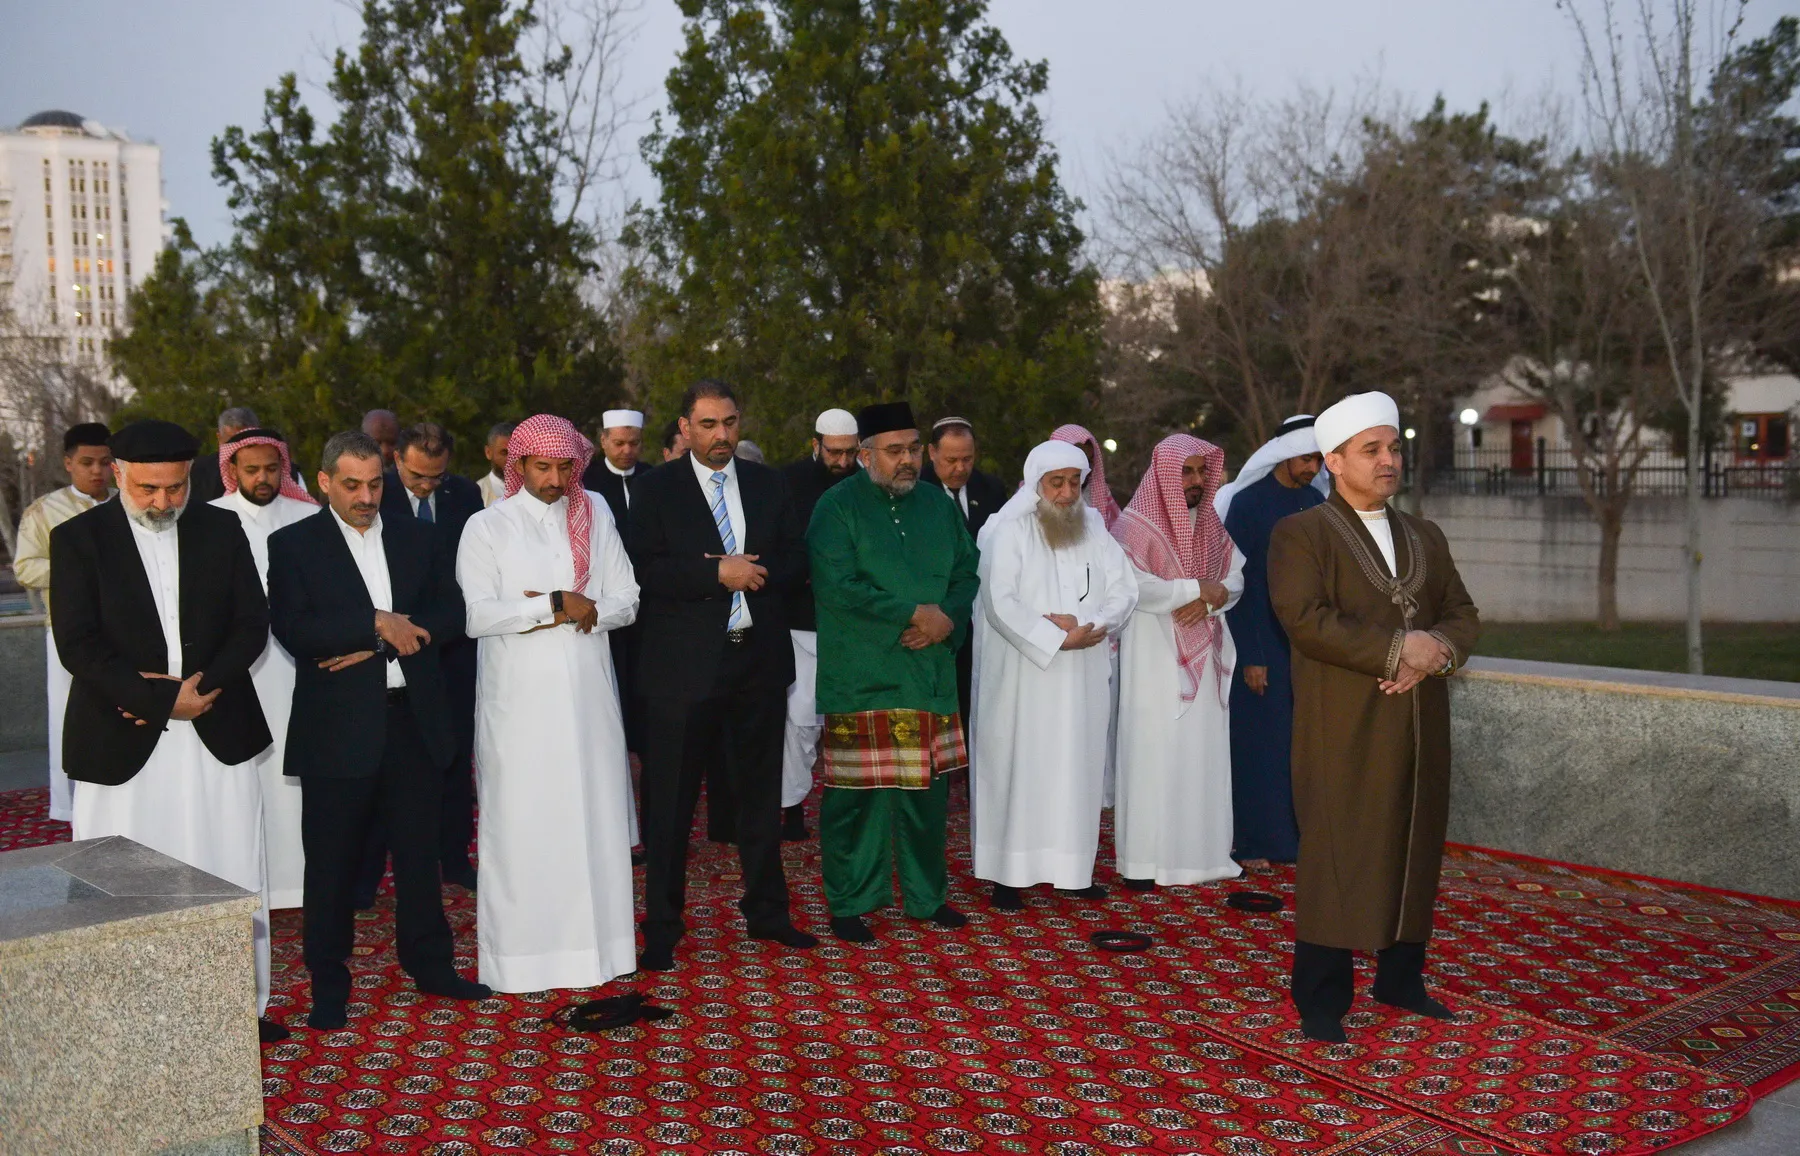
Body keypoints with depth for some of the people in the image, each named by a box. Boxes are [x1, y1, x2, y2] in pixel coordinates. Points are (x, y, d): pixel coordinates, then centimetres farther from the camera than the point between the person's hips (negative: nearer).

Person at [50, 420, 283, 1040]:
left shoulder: (221, 529, 6)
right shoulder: (78, 539, -2)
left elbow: (252, 624, 3)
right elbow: (79, 645, -9)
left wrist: (204, 687, -13)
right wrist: (162, 700, -17)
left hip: (218, 735, 2)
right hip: (121, 745, -2)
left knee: (234, 883, 8)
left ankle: (242, 1007, 21)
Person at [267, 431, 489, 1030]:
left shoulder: (420, 538, 10)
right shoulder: (293, 545, 0)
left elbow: (451, 614, 0)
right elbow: (293, 629, -13)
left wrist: (373, 644, -12)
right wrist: (378, 624, -16)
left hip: (415, 717, 3)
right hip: (337, 726, -3)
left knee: (419, 847, 12)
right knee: (332, 858, 5)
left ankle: (430, 962, 27)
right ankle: (328, 983, 18)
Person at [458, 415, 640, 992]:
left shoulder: (595, 517, 11)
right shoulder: (487, 527, 1)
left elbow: (626, 602, 6)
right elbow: (475, 616, -11)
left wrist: (579, 611, -12)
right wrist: (557, 606, -12)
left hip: (587, 697, 3)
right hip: (519, 701, -3)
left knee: (595, 819, 5)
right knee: (521, 826, 1)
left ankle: (596, 946, 15)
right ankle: (521, 956, 10)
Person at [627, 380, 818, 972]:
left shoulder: (766, 484, 10)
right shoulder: (658, 488, -2)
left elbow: (796, 558, 9)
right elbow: (643, 569, -12)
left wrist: (756, 571, -10)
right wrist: (717, 573, -19)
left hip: (759, 658, 4)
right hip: (684, 664, -4)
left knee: (760, 791, 15)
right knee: (670, 801, 2)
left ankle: (766, 912, 29)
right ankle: (662, 929, 14)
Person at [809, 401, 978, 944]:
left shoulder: (938, 504, 13)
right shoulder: (836, 507, -5)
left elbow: (967, 572, 12)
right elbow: (836, 587, -17)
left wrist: (947, 619, -8)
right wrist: (914, 613, -16)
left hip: (930, 674, 5)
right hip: (860, 678, -5)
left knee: (926, 788, 12)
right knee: (857, 794, -1)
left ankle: (926, 894, 27)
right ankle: (850, 902, 14)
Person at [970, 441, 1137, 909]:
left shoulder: (1094, 530, 10)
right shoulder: (1008, 532, -5)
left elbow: (1124, 592, 4)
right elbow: (1000, 602, -16)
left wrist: (1082, 623, -13)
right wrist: (1057, 639, -18)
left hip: (1083, 679, 5)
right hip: (1022, 676, -4)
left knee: (1077, 769, 7)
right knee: (1018, 768, -1)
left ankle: (1072, 867, 16)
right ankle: (1009, 874, 5)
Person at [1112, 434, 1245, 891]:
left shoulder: (1212, 524, 12)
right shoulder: (1135, 526, -8)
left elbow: (1236, 575, 10)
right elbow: (1135, 587, -19)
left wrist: (1215, 596, -12)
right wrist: (1197, 588, -14)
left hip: (1204, 655, 6)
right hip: (1154, 655, -6)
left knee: (1204, 751, 7)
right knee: (1152, 752, -5)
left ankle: (1200, 849, 15)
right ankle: (1144, 859, 1)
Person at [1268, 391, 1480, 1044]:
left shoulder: (1425, 537, 18)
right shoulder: (1301, 535, -3)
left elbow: (1463, 616, 14)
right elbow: (1307, 620, -16)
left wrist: (1437, 651, -9)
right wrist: (1397, 648, -16)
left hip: (1421, 726, 6)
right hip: (1342, 729, -6)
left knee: (1414, 852, 12)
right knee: (1335, 860, -3)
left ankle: (1401, 978, 27)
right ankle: (1321, 1000, 6)